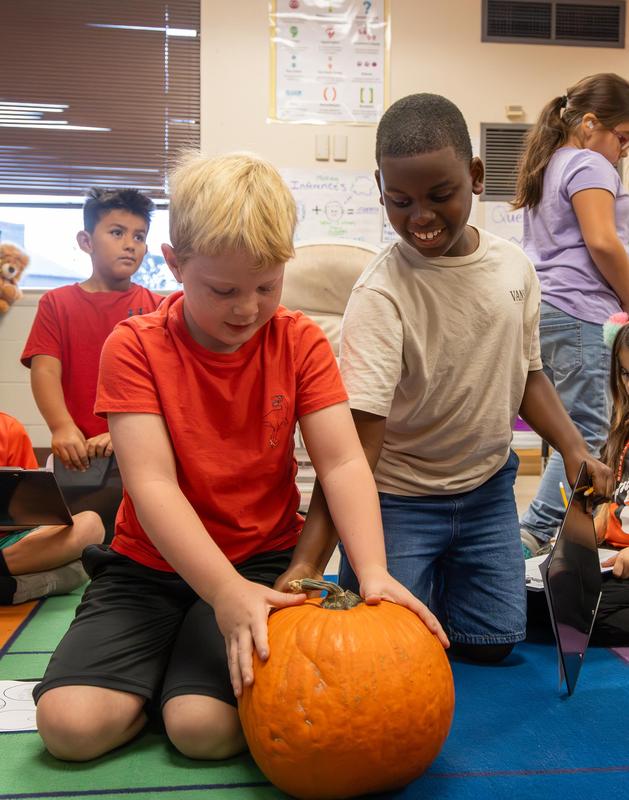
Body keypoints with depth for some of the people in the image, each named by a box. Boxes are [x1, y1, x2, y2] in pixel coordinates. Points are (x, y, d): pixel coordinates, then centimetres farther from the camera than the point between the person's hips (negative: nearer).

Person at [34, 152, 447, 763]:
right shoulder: (135, 346, -11)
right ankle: (157, 663, 12)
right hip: (151, 564, 1)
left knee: (205, 725, -21)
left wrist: (372, 570, -29)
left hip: (262, 561, 0)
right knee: (69, 723, -16)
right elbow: (152, 483, -21)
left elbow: (342, 464, -12)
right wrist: (226, 592, -33)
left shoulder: (299, 342, -5)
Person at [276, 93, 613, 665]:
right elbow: (358, 436, -30)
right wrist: (308, 560, -38)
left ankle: (441, 578, 40)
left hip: (487, 486, 5)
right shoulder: (381, 295, -24)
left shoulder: (514, 267, -6)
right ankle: (420, 578, 26)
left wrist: (573, 446, -8)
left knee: (490, 643, 10)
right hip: (398, 496, -4)